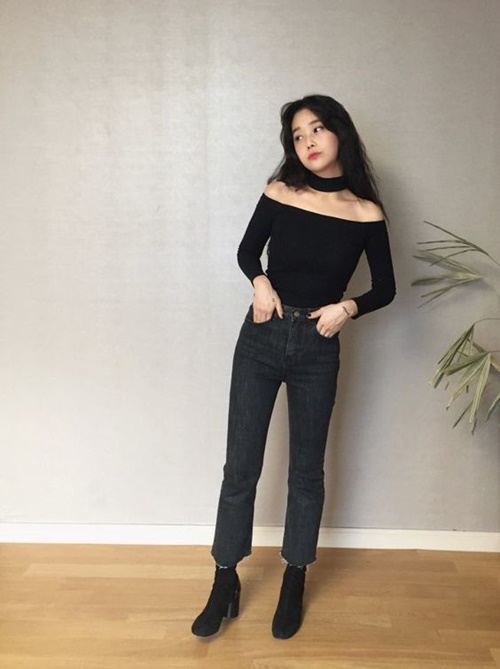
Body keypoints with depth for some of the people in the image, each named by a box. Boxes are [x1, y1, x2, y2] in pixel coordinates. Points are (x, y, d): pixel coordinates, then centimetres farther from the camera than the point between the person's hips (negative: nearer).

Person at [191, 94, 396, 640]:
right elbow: (247, 251, 11)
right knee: (240, 467, 5)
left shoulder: (367, 214, -2)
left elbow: (385, 288, 5)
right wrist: (260, 282, -10)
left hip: (318, 348, 0)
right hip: (261, 338, 1)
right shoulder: (280, 192, 0)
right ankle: (225, 583, 23)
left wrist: (347, 308, -14)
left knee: (306, 469, 11)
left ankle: (294, 584, 31)